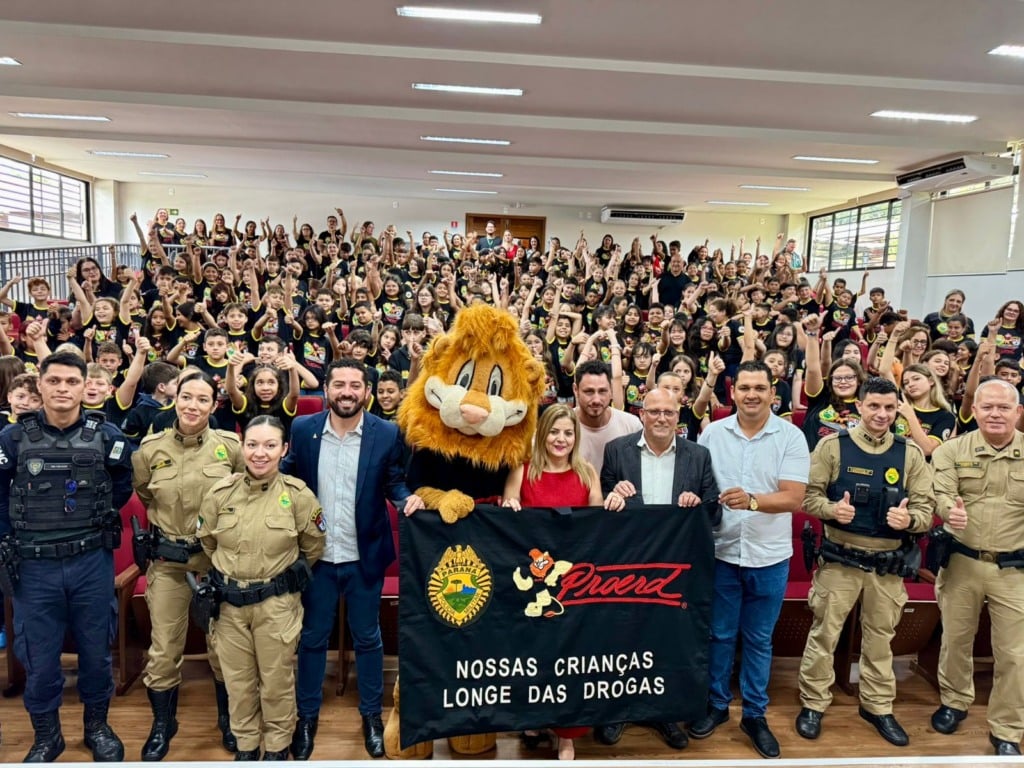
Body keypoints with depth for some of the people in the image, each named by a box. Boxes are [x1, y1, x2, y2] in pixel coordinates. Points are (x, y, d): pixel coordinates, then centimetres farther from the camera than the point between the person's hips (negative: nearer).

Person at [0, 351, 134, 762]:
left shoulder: (107, 436, -3)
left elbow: (123, 487, 10)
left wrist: (97, 517, 2)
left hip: (92, 562, 0)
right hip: (34, 566, 0)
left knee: (95, 652, 13)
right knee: (38, 659, 11)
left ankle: (97, 726, 34)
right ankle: (46, 736, 33)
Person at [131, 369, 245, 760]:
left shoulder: (230, 446, -8)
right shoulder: (151, 447, -4)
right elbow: (141, 492, 15)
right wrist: (161, 521, 12)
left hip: (219, 558, -1)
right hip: (168, 562, 1)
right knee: (163, 651, 7)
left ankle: (228, 720, 33)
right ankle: (162, 725, 31)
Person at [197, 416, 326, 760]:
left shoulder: (298, 495, -13)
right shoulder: (220, 493, -7)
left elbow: (313, 547, 3)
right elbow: (207, 543, 12)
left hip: (277, 603, -2)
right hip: (229, 602, 2)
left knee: (276, 680, 12)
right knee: (238, 680, 16)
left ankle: (277, 747, 33)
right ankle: (245, 745, 37)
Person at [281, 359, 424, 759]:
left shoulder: (387, 434, -9)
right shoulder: (302, 429, -5)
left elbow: (394, 480, -2)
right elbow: (287, 478, 2)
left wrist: (408, 497, -22)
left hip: (365, 556, -1)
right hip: (316, 554, 1)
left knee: (368, 638, 15)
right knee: (312, 637, 17)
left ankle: (372, 716, 35)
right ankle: (307, 716, 37)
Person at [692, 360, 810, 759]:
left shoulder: (791, 437, -7)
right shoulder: (712, 434, -2)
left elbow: (793, 498, -14)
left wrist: (752, 501, -30)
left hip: (769, 557, -1)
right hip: (721, 552, 1)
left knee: (759, 639, 14)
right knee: (719, 634, 13)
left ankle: (755, 714, 30)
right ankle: (716, 704, 32)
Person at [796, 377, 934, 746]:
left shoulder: (910, 453, 1)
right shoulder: (832, 446, -6)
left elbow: (926, 508, -1)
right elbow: (809, 495, -5)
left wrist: (909, 519, -22)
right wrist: (832, 509, -24)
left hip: (887, 565, 3)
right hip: (839, 560, -2)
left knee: (880, 638, 18)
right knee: (824, 634, 7)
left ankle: (878, 706, 36)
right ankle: (813, 704, 23)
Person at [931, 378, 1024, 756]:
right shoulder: (952, 450, -2)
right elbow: (941, 493, -13)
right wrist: (950, 510, -36)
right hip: (961, 562, 0)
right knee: (955, 639, 15)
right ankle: (954, 702, 38)